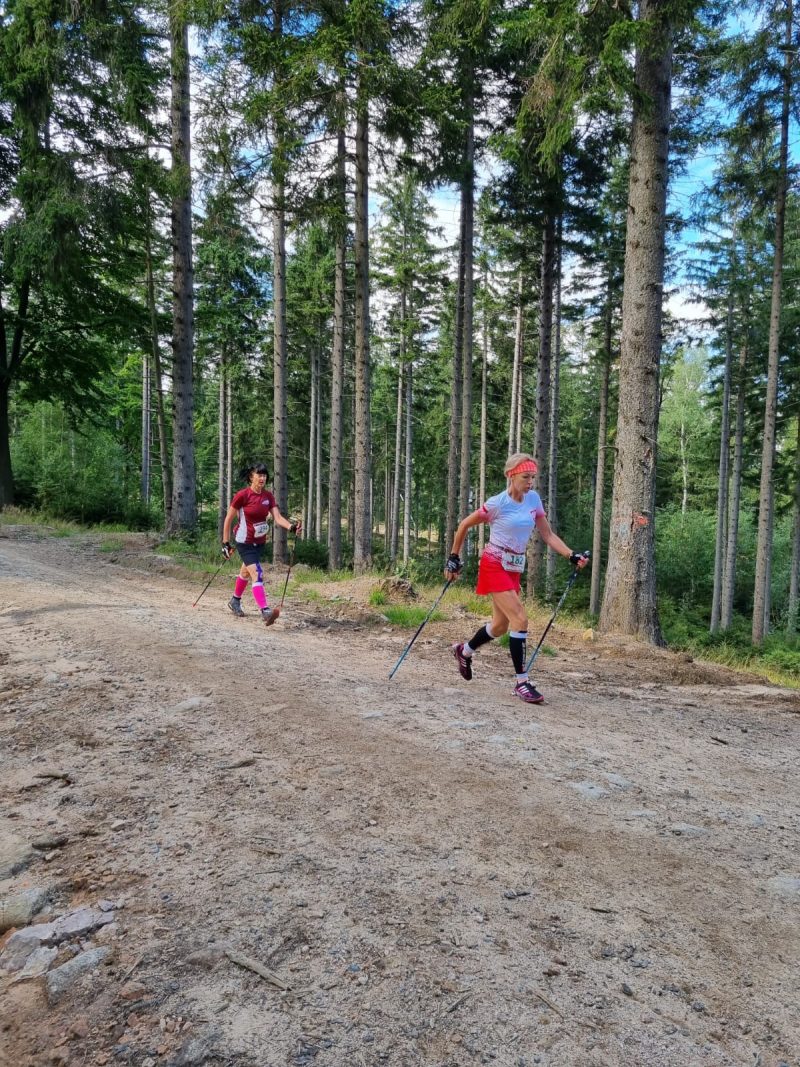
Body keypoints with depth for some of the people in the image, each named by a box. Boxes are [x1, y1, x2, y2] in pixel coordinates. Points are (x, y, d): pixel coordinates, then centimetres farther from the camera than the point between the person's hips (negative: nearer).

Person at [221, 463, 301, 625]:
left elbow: (277, 517, -11)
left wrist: (291, 526, -30)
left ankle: (235, 601, 46)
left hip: (260, 542, 6)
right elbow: (228, 520, -9)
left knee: (246, 572, 24)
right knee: (257, 574, -20)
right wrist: (226, 543, -9)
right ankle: (265, 612, -29)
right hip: (245, 542, -6)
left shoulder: (268, 496, -1)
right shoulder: (242, 495, -16)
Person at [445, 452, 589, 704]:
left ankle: (464, 651, 41)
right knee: (520, 619, -16)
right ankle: (522, 682, -6)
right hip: (494, 566, -7)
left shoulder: (534, 499, 1)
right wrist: (454, 558, -2)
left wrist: (572, 556, -11)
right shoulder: (497, 503, -15)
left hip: (514, 569, 7)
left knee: (501, 626, 15)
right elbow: (464, 525, -5)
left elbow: (548, 535, 3)